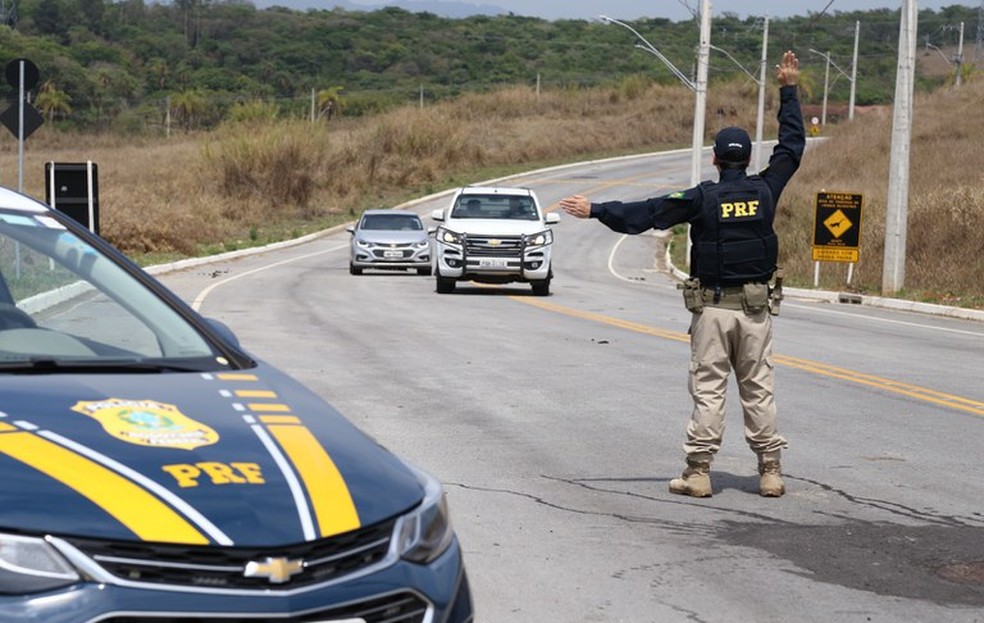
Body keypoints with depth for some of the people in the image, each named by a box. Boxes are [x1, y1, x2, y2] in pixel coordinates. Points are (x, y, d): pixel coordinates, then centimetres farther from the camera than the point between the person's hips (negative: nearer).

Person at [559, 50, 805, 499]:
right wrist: (788, 92, 21)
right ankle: (770, 471, 8)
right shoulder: (765, 190, 1)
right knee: (759, 390, 7)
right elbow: (792, 146, 14)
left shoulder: (703, 198, -8)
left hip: (713, 306, -3)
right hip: (757, 306, 3)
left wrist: (595, 210, -7)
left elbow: (645, 213, -11)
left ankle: (698, 471, 1)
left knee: (708, 390, 0)